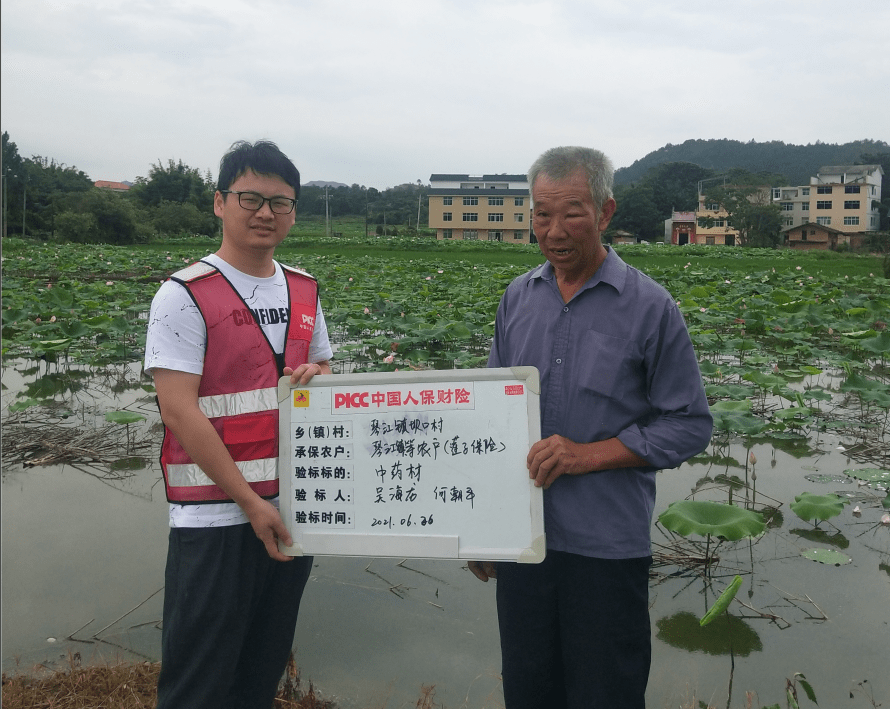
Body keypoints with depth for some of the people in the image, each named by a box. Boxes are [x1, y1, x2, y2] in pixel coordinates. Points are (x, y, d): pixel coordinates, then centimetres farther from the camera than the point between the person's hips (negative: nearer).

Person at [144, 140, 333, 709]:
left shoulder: (304, 291, 9)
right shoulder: (186, 295, -10)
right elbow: (180, 411, -15)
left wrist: (315, 376, -5)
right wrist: (251, 503, -16)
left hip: (292, 510, 6)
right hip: (215, 518, -5)